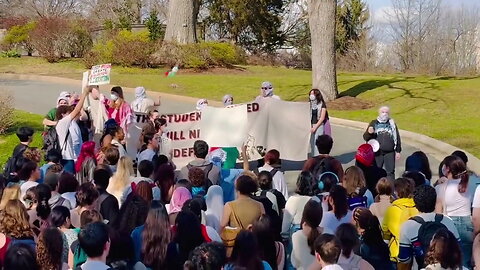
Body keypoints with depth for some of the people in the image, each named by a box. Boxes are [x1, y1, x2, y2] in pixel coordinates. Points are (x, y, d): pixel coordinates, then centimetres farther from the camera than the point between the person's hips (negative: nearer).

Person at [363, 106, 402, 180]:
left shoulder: (392, 124, 8)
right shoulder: (374, 123, 5)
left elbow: (397, 138, 12)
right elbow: (365, 137, 3)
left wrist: (398, 151, 8)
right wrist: (369, 133, -19)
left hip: (390, 152, 1)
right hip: (377, 152, -1)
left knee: (390, 172, 4)